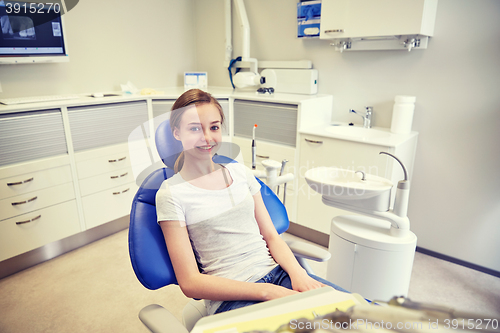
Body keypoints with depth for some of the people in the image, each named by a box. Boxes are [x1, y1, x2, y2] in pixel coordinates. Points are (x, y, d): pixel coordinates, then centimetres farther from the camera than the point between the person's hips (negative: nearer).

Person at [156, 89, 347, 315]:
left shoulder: (240, 173, 10)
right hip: (231, 295, -4)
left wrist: (298, 273, -10)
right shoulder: (171, 195, -4)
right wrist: (265, 291, -17)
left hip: (277, 272, 5)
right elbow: (190, 282, -8)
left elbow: (271, 237, 11)